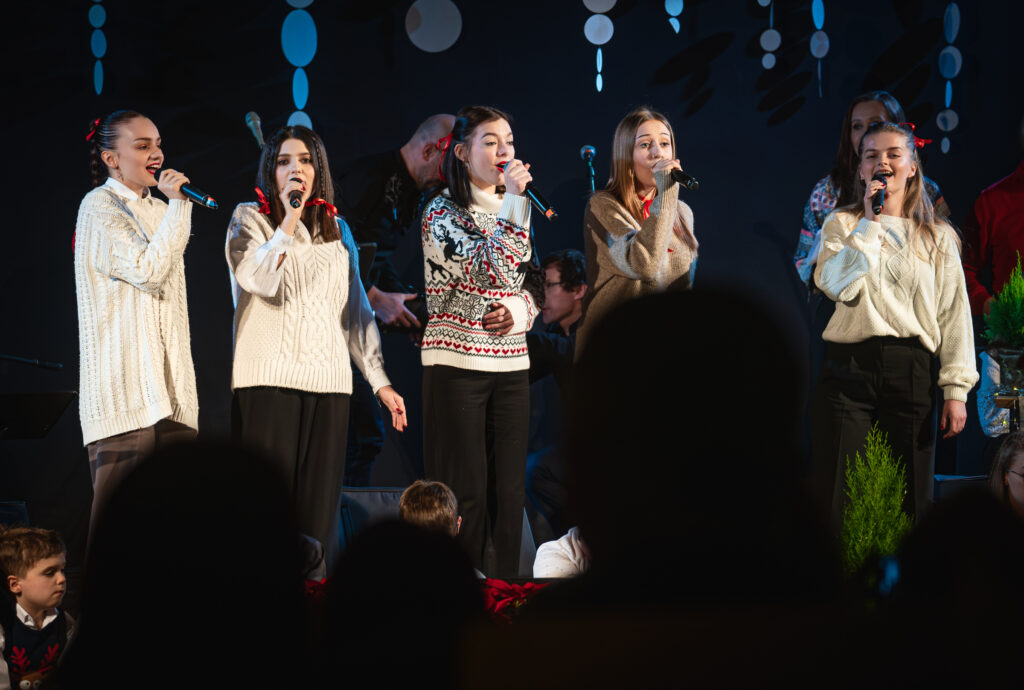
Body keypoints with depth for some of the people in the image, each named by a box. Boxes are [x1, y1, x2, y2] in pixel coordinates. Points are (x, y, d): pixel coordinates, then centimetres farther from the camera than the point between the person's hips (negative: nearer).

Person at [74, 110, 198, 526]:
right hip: (124, 389, -7)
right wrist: (177, 205, -11)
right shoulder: (100, 206, -3)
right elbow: (146, 270, -15)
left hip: (167, 387, 7)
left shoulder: (157, 210, 20)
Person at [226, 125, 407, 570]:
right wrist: (290, 217, -12)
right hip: (269, 380, -4)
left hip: (328, 383, 4)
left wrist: (379, 381, 15)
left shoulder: (336, 230, 19)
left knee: (319, 508, 0)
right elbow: (259, 281, -14)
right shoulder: (249, 219, 6)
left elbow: (356, 311, 21)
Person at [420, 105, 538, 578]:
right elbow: (493, 272, -20)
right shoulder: (443, 212, -6)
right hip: (458, 364, -6)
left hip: (511, 364, 6)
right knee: (464, 493, -5)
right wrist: (513, 200, -22)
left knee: (509, 490, 5)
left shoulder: (511, 210, 14)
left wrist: (517, 312, -2)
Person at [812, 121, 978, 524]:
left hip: (912, 372, 1)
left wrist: (956, 390, 1)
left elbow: (955, 315, 8)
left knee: (907, 501, 2)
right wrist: (870, 222, -9)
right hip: (850, 367, -1)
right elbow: (836, 286, -9)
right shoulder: (841, 225, 9)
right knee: (842, 498, -4)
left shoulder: (938, 237, 12)